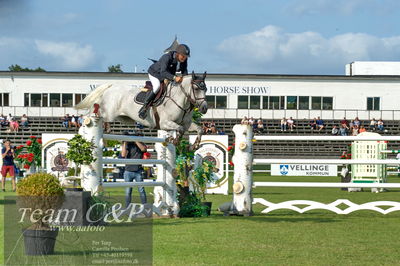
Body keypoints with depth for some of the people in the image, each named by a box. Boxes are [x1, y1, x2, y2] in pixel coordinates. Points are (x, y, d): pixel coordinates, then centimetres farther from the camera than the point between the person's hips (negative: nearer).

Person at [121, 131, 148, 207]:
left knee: (141, 190, -4)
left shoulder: (140, 144, 8)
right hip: (128, 171, 1)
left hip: (138, 171, -1)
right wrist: (125, 143, -8)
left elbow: (144, 149, -14)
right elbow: (123, 155, -8)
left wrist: (136, 141, -13)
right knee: (128, 191, 2)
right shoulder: (127, 145, 7)